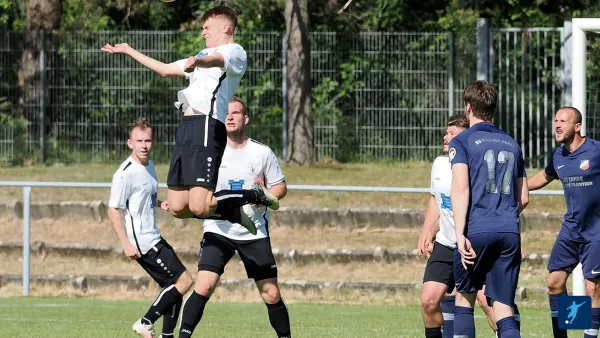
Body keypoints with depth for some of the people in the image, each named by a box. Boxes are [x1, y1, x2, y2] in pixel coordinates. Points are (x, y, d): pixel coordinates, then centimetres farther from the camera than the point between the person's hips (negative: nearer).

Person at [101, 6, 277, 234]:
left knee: (198, 207, -20)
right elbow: (165, 70, 42)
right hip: (187, 127, 9)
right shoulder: (205, 55, 33)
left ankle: (255, 195, 1)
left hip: (207, 126, -9)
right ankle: (233, 212, 20)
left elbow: (216, 60, -21)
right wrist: (128, 51, 45)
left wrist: (197, 60, -43)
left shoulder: (235, 52, 3)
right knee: (178, 207, 1)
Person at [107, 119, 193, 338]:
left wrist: (160, 204, 6)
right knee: (184, 281, -10)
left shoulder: (149, 166, 11)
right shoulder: (125, 174, -17)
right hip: (142, 243, -9)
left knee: (174, 287, 12)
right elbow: (113, 210, -16)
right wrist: (126, 244, -20)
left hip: (154, 239, 9)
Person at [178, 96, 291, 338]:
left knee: (272, 295, 1)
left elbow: (280, 187, 8)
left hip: (254, 234, 1)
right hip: (218, 230, -1)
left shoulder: (262, 153, 0)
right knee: (203, 288, -17)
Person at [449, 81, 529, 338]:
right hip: (510, 234, 3)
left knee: (464, 298, 15)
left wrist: (460, 233, -16)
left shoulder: (462, 141, 2)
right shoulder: (512, 144, 17)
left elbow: (460, 187, -12)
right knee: (503, 308, 2)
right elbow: (523, 198, 20)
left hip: (476, 231, -3)